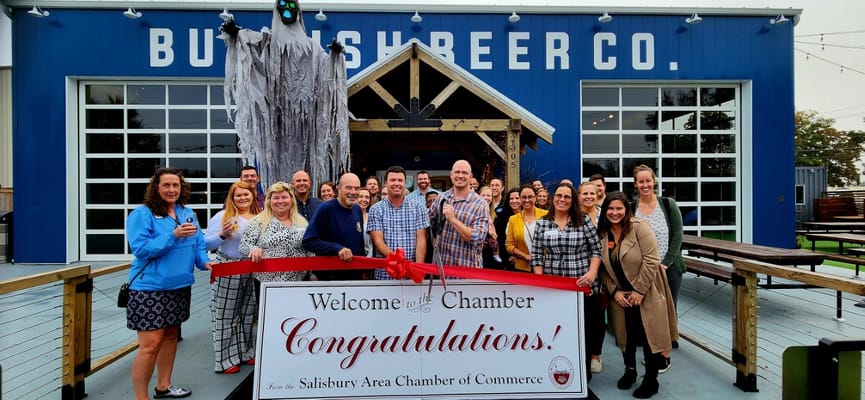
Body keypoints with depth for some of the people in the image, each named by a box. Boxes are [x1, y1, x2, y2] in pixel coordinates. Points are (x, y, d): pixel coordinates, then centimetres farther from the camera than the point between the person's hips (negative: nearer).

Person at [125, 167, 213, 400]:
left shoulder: (188, 213, 8)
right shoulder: (142, 214, -10)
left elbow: (198, 243, 11)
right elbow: (140, 249, -19)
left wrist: (204, 261, -8)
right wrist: (173, 235, -27)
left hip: (180, 286, 7)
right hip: (150, 288, -7)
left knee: (171, 335, 17)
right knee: (151, 344, -7)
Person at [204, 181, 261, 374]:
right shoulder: (223, 216, -5)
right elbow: (207, 244, -8)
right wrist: (222, 234, -23)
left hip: (252, 273, 4)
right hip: (227, 272, -4)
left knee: (248, 313, 14)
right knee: (225, 315, 3)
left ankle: (246, 352, 28)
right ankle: (226, 358, 14)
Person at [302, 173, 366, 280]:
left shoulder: (358, 210, 5)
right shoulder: (325, 208, -13)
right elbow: (308, 242, -18)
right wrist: (337, 248, -26)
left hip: (356, 275, 6)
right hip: (331, 276, -6)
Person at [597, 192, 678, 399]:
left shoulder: (639, 227, -16)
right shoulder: (602, 234, -2)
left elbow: (651, 261, -20)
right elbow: (603, 268, 3)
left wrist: (639, 291, -19)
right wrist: (614, 291, -6)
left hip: (646, 293, -4)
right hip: (621, 295, 4)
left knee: (648, 335, 2)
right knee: (625, 334, 14)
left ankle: (651, 380, 21)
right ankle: (630, 370, 37)